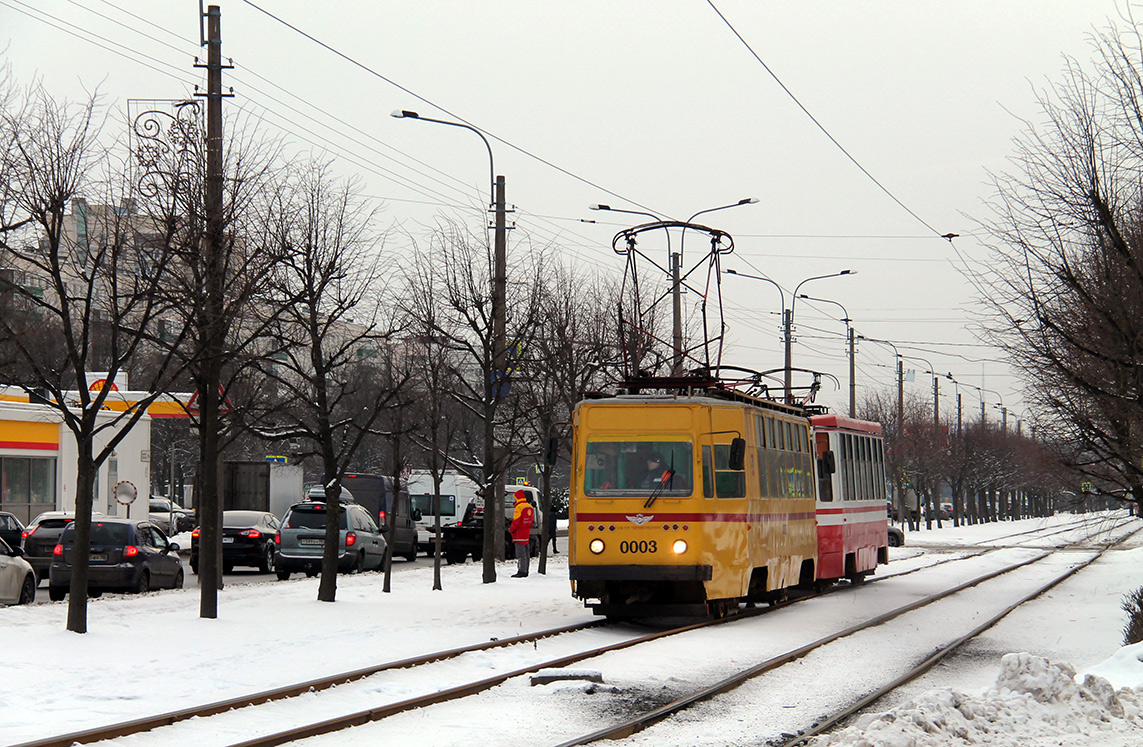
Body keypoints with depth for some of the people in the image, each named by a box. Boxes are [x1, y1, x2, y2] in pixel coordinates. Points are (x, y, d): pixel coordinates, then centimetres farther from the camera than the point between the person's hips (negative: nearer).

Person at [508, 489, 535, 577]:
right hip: (527, 533, 9)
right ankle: (525, 571, 15)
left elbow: (516, 521, -17)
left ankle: (521, 571, -12)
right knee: (525, 553, 12)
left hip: (519, 534, -9)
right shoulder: (530, 507, 13)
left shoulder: (519, 507, -15)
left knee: (520, 554, -9)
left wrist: (511, 529, -4)